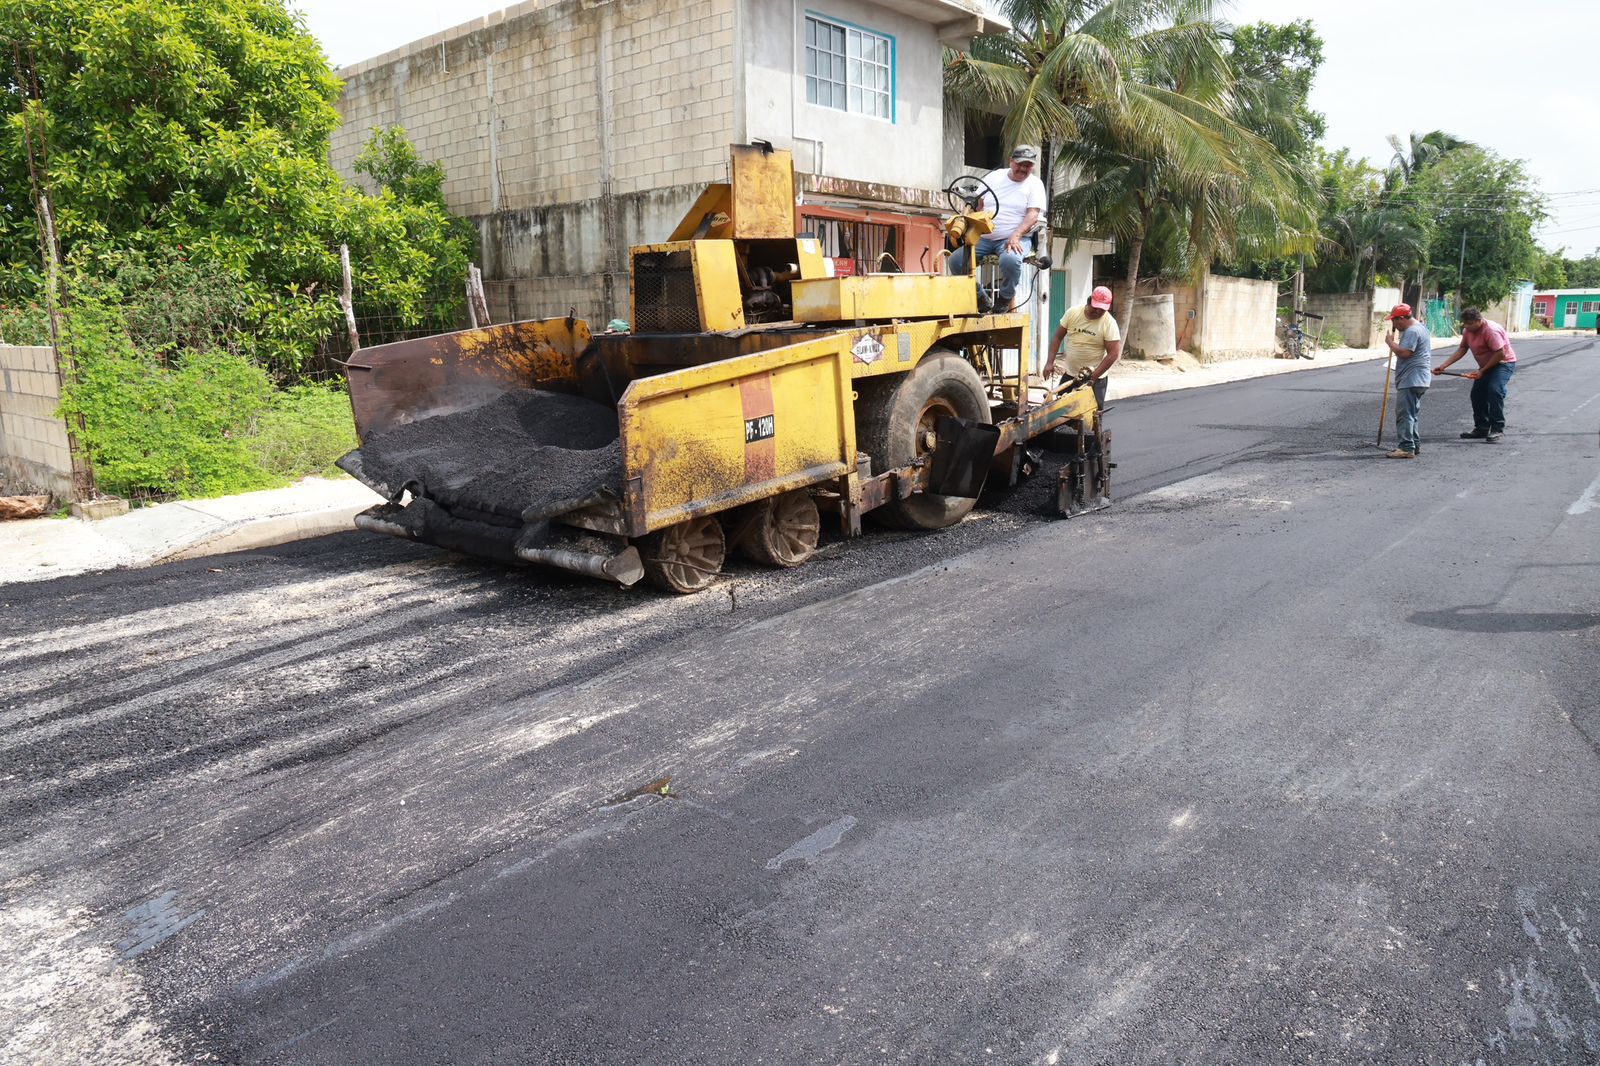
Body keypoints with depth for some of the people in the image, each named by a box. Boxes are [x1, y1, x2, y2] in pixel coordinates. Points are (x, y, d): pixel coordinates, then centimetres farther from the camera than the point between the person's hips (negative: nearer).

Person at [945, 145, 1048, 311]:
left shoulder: (1035, 184, 6)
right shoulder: (994, 176, 14)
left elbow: (1033, 214, -6)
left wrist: (1015, 236, -23)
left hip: (1015, 239, -4)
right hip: (984, 238, 4)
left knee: (1010, 260, -39)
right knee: (955, 261, -19)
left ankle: (1006, 298, -10)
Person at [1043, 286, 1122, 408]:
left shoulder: (1109, 323, -14)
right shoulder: (1072, 313, -4)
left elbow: (1113, 354, -15)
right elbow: (1058, 337, 4)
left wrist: (1093, 376, -17)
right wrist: (1050, 362, -4)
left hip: (1095, 379, -4)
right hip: (1069, 375, 4)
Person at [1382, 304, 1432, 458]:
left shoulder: (1412, 331, -15)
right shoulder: (1420, 328, 21)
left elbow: (1403, 352, -24)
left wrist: (1390, 342, -12)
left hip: (1411, 380, -11)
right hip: (1417, 380, 11)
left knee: (1405, 414, -11)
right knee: (1410, 414, 17)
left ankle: (1407, 448, -14)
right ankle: (1415, 445, 22)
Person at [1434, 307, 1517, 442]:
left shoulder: (1491, 330, -28)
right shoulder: (1468, 330, -2)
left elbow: (1500, 354, -28)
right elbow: (1461, 349, 4)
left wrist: (1482, 370, -23)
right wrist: (1443, 365, -6)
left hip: (1504, 363, -9)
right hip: (1486, 365, 9)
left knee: (1494, 390, -25)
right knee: (1477, 394, 6)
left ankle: (1497, 428, -22)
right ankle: (1481, 429, 15)